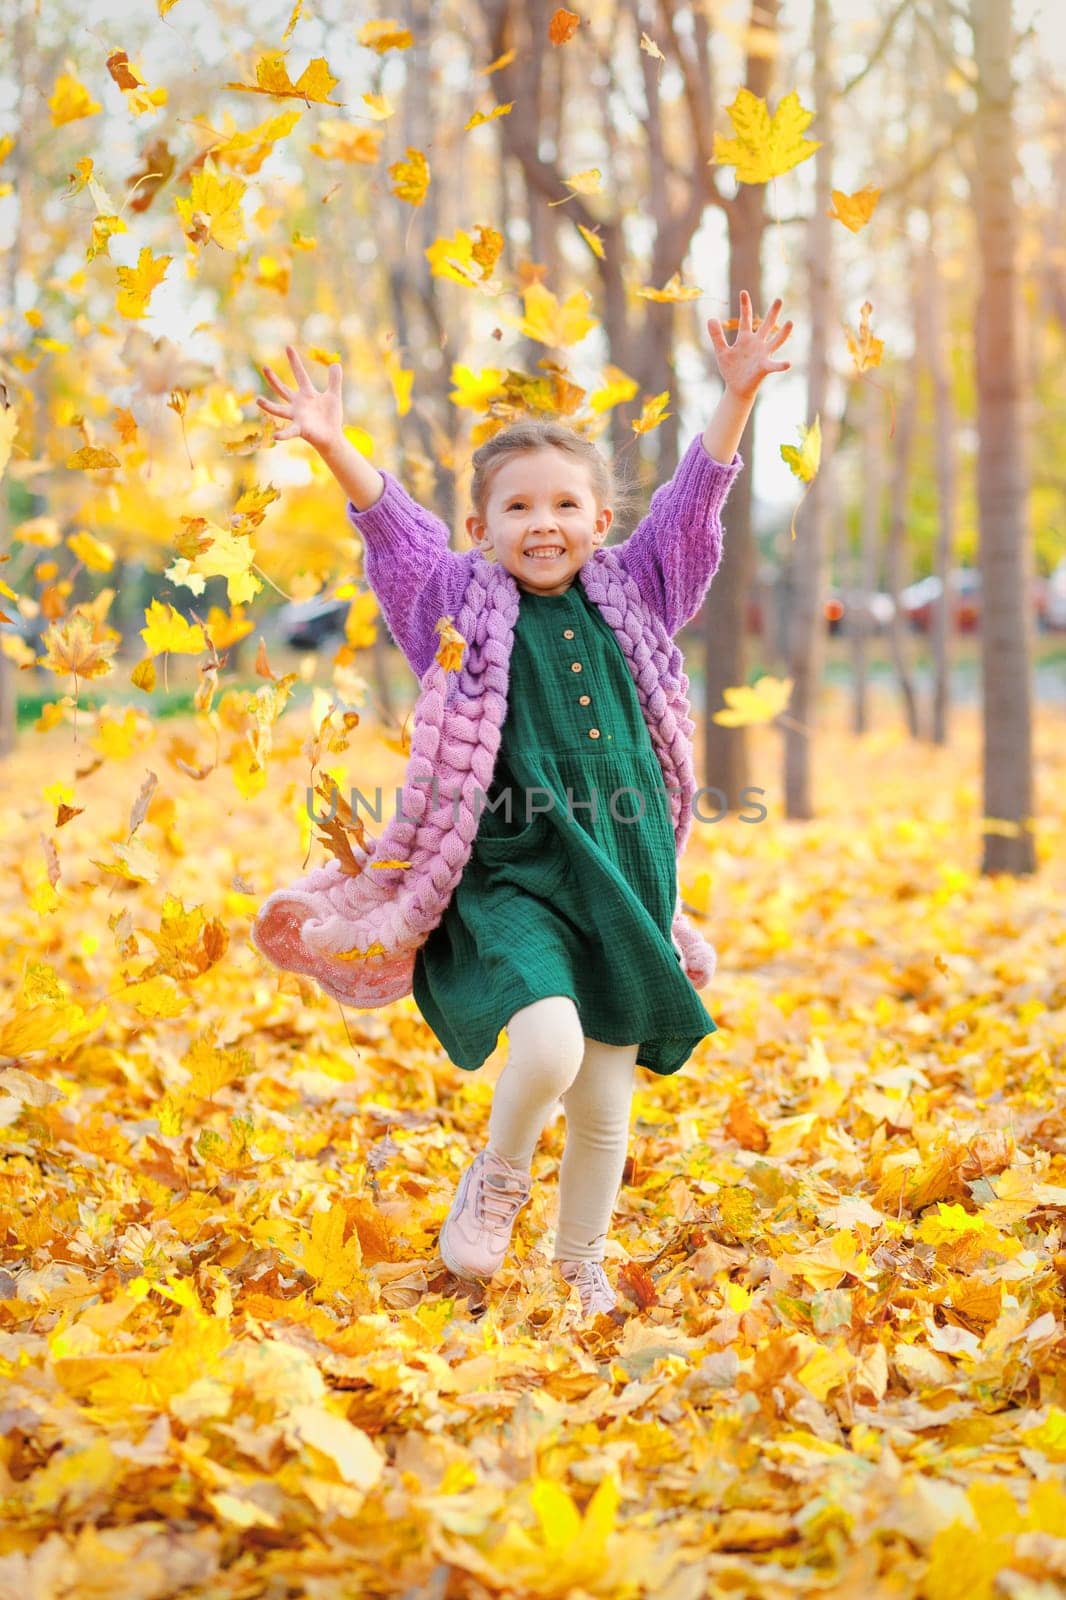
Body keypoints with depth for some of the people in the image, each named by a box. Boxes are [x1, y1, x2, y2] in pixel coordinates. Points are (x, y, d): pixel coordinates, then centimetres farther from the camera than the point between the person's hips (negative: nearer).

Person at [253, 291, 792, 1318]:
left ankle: (581, 1268, 30)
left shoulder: (631, 596, 10)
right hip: (511, 876, -3)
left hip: (622, 880, 4)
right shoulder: (461, 603, 2)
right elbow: (393, 527, -8)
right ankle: (497, 1180, 6)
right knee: (549, 1044, -27)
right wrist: (332, 447, -23)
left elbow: (693, 501, 9)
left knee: (606, 1103, 7)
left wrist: (736, 397, 1)